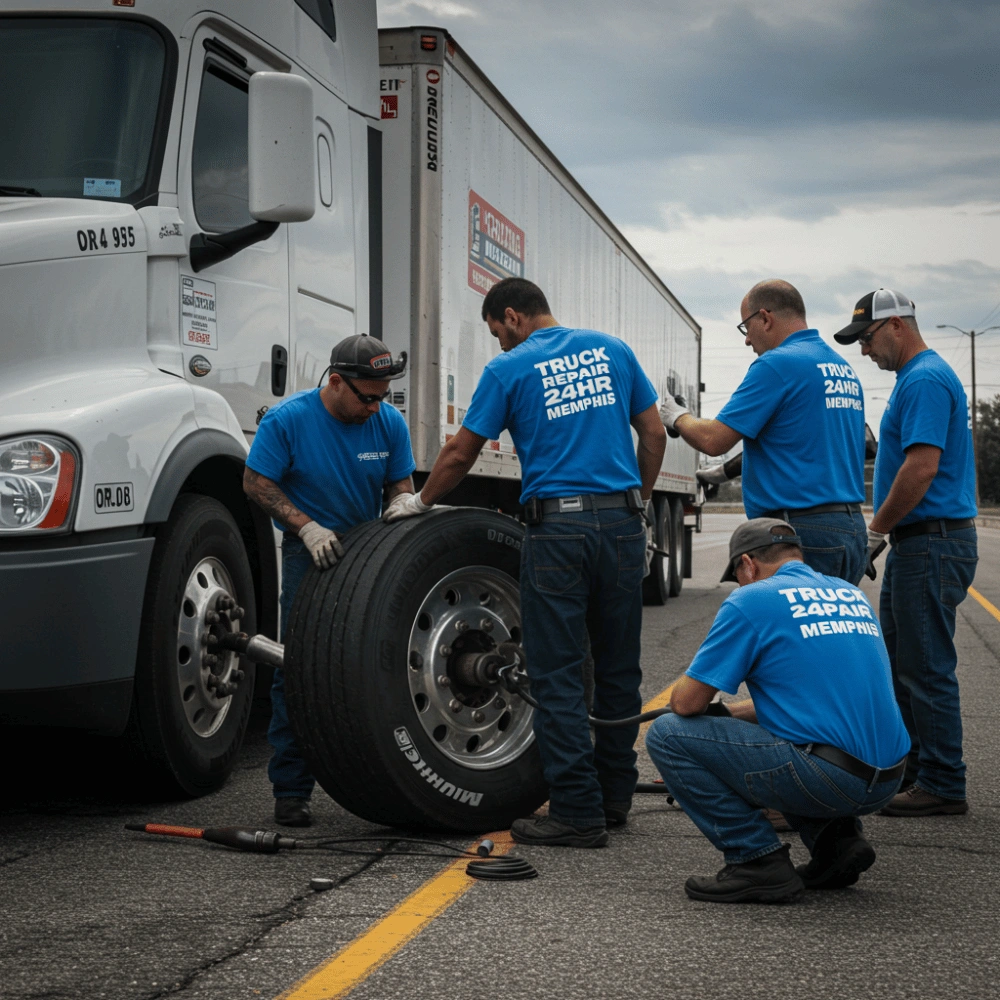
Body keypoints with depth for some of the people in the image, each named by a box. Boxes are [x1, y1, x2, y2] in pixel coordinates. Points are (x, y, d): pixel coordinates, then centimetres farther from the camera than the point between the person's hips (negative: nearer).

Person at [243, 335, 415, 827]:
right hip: (311, 551, -3)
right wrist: (308, 528, -19)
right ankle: (291, 789, -1)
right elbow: (256, 482, -8)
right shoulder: (288, 419, -11)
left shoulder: (389, 422, 0)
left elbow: (401, 484, 9)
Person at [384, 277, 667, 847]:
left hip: (558, 527, -4)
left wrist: (421, 502, 20)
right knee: (619, 666, 13)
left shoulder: (510, 369, 0)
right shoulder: (612, 350, 12)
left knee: (558, 675, 0)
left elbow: (461, 454, 5)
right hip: (622, 522, 5)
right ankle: (615, 794, 23)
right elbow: (654, 434, 11)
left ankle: (579, 812, -1)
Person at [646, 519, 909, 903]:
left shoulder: (751, 601, -3)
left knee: (667, 735, 1)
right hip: (887, 782, 8)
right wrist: (731, 712, 32)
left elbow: (687, 703, -4)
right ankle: (837, 839, 16)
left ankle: (758, 860, -2)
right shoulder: (851, 594, 19)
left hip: (827, 778, -8)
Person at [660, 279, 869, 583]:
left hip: (802, 532, -9)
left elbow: (713, 440, -13)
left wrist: (677, 417, 8)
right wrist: (732, 468, 35)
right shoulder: (843, 368, 16)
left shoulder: (777, 364, -11)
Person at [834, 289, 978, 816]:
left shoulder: (925, 380, -16)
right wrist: (883, 533, 19)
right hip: (915, 543, 11)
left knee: (926, 668, -5)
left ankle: (943, 785, 2)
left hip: (932, 544, -11)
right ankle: (911, 770, 23)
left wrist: (876, 530, -16)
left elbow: (922, 466, -25)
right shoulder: (916, 377, 18)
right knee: (898, 664, 15)